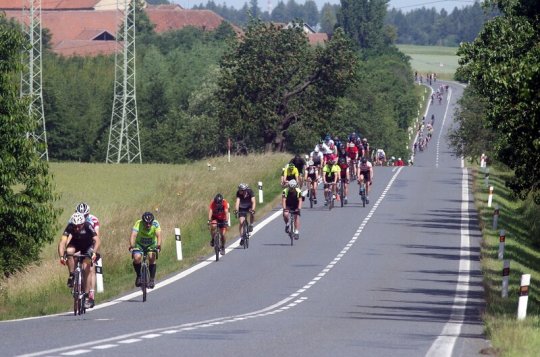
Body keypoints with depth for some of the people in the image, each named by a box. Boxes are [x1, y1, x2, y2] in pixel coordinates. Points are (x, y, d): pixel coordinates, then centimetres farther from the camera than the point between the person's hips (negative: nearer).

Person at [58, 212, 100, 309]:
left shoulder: (88, 226, -33)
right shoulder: (70, 227, -30)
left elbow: (97, 241, -41)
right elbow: (62, 242, -38)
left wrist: (94, 253, -57)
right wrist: (61, 256, -53)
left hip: (88, 246, -1)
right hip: (75, 244, 1)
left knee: (86, 269, -13)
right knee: (69, 251, -33)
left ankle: (87, 296, -7)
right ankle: (71, 277, -18)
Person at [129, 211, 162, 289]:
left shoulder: (155, 224, -25)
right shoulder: (138, 224, -28)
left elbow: (158, 235, -38)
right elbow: (133, 235, -40)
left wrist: (159, 245, -57)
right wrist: (131, 245, -59)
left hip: (151, 244, 0)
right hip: (139, 244, 0)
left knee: (152, 258, -25)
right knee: (137, 258, -26)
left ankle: (152, 279, -10)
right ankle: (139, 276, -3)